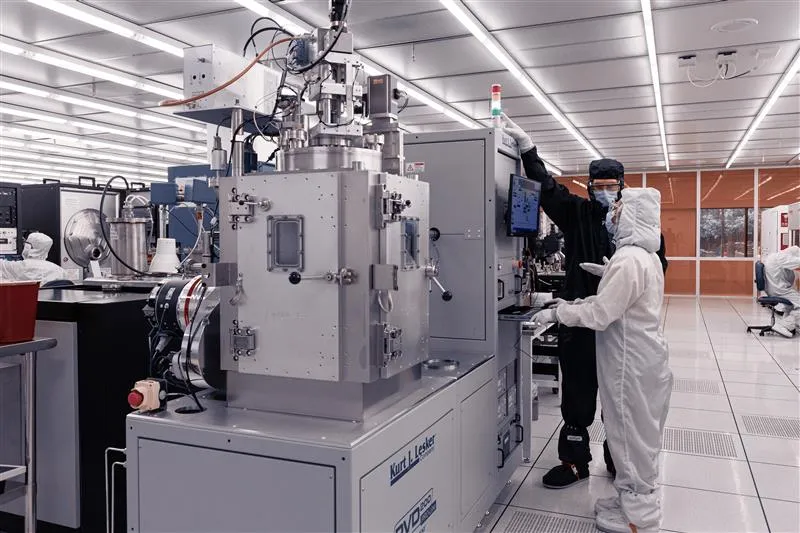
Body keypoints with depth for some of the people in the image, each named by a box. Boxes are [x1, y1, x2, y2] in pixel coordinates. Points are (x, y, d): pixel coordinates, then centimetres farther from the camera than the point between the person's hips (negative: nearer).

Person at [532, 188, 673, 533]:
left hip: (632, 363, -10)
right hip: (643, 357, 10)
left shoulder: (628, 260, -23)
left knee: (631, 435, 3)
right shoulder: (647, 257, 9)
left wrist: (556, 313, -14)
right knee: (637, 434, 19)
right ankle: (634, 501, 33)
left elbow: (599, 315, -24)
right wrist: (590, 300, 11)